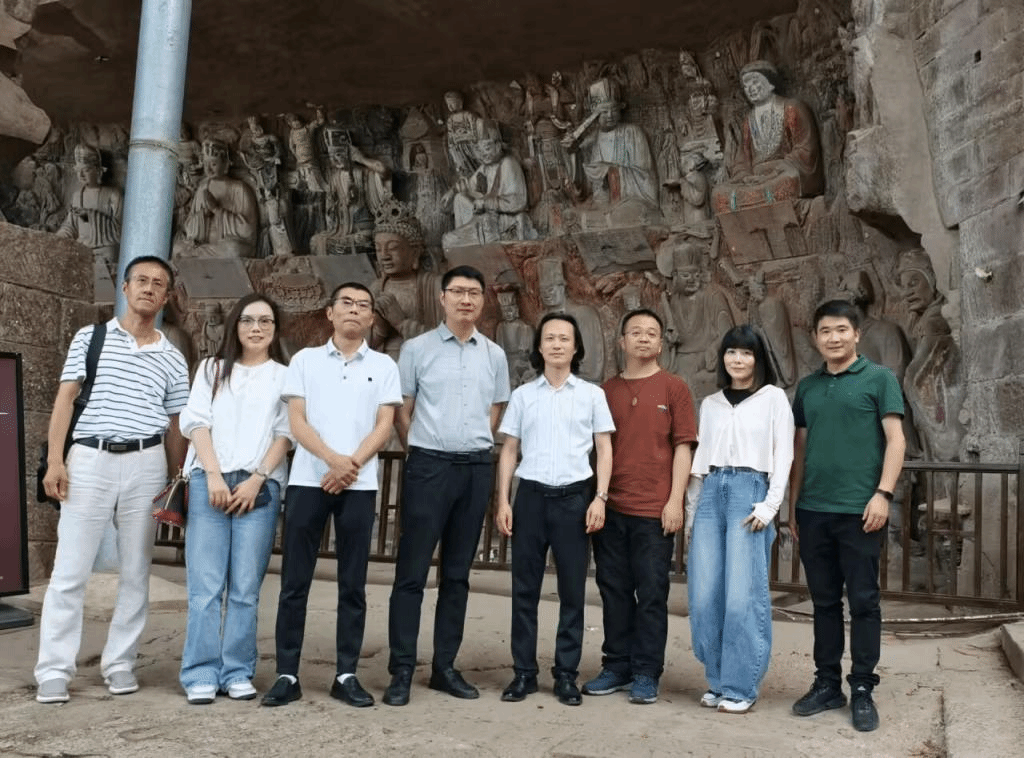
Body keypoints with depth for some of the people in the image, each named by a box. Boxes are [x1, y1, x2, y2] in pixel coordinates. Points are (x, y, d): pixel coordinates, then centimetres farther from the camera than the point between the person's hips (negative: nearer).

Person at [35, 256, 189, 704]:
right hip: (89, 460, -1)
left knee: (136, 571, 5)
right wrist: (55, 459, -8)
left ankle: (120, 663, 15)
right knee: (70, 571, -2)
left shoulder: (172, 359, 10)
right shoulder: (90, 338, 7)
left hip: (146, 465, 2)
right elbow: (65, 399, 2)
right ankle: (54, 670, 5)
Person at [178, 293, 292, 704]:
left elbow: (285, 435, 4)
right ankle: (201, 675, 0)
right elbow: (195, 422, 7)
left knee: (246, 587, -1)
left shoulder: (285, 376, 12)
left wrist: (256, 479, -7)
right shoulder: (212, 368, 16)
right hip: (209, 482, 1)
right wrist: (214, 476, -6)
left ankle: (238, 672, 6)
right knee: (206, 584, -4)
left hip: (261, 487, -1)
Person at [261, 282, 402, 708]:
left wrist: (351, 467, -12)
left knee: (353, 584, 4)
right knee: (295, 581, 1)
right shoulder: (305, 360, 9)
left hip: (360, 485, 0)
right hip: (307, 480, 0)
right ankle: (287, 675, 9)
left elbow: (384, 427, 2)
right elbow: (296, 421, 1)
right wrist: (333, 459, -14)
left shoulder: (384, 366, 9)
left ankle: (346, 675, 12)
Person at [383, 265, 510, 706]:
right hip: (428, 466, -3)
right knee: (412, 571, -3)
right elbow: (402, 412, 4)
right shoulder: (417, 349, 1)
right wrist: (420, 453, 8)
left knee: (457, 573, 9)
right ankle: (401, 671, 3)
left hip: (477, 468, 4)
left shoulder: (494, 355, 10)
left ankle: (445, 667, 18)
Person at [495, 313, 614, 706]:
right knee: (524, 588, 4)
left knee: (572, 589, 4)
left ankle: (566, 673, 14)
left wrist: (600, 497, -5)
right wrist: (502, 501, 1)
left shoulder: (592, 394, 5)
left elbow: (604, 450, 6)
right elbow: (509, 451, 9)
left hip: (574, 497, -1)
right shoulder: (523, 394, 8)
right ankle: (524, 672, 13)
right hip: (531, 495, 1)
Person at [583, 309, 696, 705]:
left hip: (654, 510, -3)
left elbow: (683, 446, -1)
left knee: (651, 594, 3)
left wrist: (675, 501, -8)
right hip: (611, 508, 3)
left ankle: (646, 674, 12)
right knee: (614, 590, 9)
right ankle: (616, 667, 21)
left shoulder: (674, 388, 2)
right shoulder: (607, 390, 11)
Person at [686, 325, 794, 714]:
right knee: (704, 595, 1)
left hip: (749, 492, -4)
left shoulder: (773, 397, 5)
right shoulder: (710, 403, 17)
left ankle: (741, 686, 4)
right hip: (711, 493, 4)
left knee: (742, 596, -7)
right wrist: (691, 511, 12)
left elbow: (783, 455, 0)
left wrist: (770, 505, -9)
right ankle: (717, 681, 14)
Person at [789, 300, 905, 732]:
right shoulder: (807, 387, 13)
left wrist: (883, 493, -14)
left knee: (863, 601, 2)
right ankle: (827, 684, 21)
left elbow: (895, 440, -4)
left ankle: (863, 691, 13)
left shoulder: (879, 378, 1)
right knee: (824, 601, 11)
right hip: (813, 510, 4)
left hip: (859, 510, -4)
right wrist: (792, 503, 14)